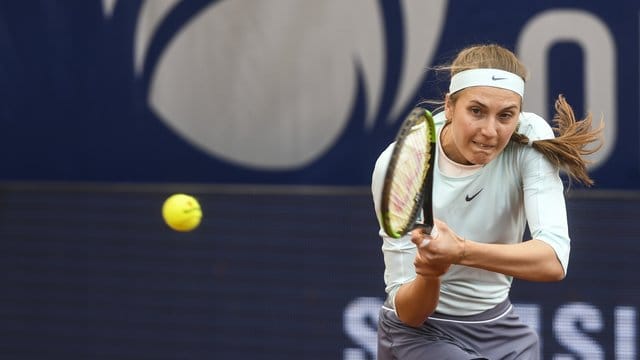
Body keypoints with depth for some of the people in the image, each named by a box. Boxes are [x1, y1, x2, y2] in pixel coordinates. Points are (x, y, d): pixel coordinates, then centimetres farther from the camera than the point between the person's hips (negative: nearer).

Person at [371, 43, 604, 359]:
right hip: (419, 331, -4)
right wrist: (429, 273, -43)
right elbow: (408, 314, -20)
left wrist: (462, 252, -45)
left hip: (498, 326, 4)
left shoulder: (531, 138, -17)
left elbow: (554, 262, -30)